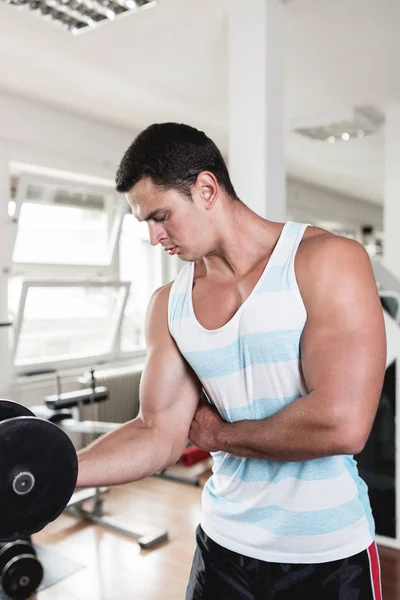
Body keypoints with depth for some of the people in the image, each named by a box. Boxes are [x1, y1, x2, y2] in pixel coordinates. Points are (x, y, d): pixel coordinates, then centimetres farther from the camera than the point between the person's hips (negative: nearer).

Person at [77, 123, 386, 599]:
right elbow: (159, 434, -4)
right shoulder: (168, 306, -2)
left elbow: (342, 425, -26)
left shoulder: (327, 261, -17)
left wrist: (218, 434, -12)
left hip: (329, 556, -3)